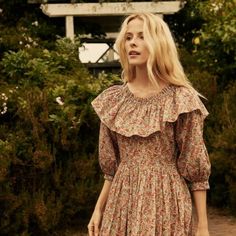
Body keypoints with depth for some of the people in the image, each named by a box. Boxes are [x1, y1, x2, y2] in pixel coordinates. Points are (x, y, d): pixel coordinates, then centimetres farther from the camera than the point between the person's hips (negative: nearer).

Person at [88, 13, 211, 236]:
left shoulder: (181, 99, -7)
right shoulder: (113, 100, 5)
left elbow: (195, 167, -6)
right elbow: (111, 166, 13)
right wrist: (98, 209, 8)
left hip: (165, 201, -4)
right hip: (122, 201, 4)